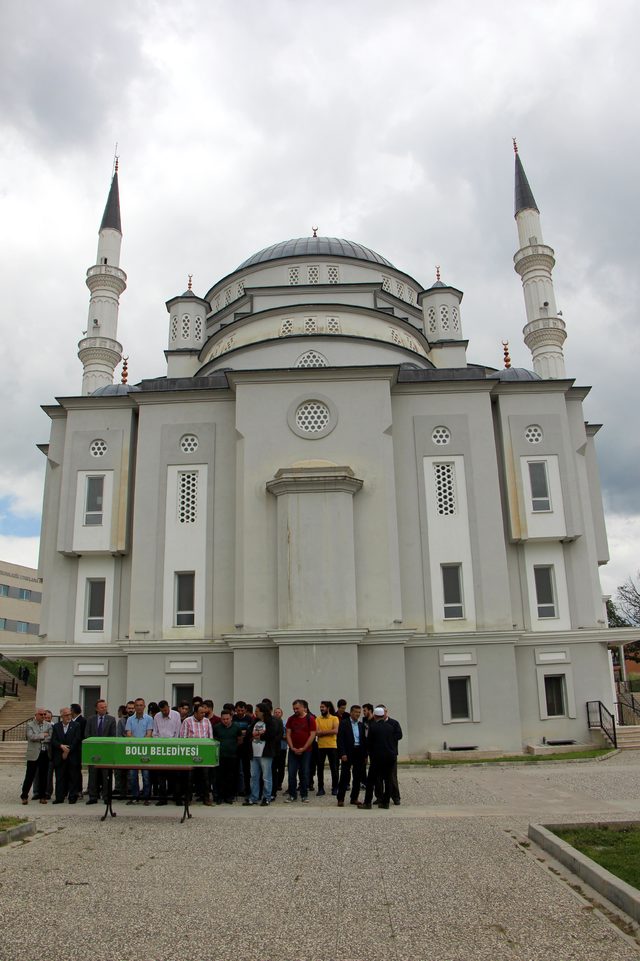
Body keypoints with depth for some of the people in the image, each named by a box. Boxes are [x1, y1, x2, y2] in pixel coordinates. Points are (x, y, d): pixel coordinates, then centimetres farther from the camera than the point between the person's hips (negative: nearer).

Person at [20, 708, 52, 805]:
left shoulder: (48, 725, 8)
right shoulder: (30, 725, 1)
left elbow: (50, 738, -3)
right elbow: (31, 736, -15)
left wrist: (38, 738, -10)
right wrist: (43, 735, -8)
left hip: (45, 754, 3)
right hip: (33, 754, -3)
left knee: (43, 776, 7)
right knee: (30, 775, 0)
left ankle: (42, 796, 16)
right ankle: (24, 796, 14)